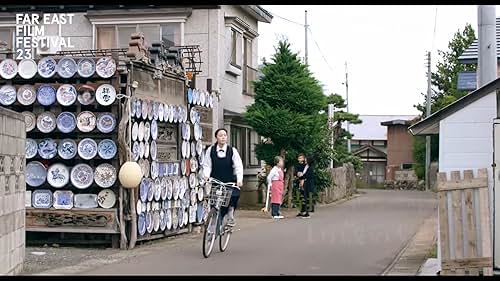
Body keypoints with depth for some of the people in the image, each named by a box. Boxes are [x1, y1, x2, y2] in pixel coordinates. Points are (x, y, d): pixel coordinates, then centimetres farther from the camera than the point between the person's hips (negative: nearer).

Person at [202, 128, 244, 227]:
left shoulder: (232, 150, -4)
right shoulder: (210, 150, -2)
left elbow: (238, 166, -6)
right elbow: (207, 165, 0)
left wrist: (239, 180, -19)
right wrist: (206, 176, -18)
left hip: (230, 182, 0)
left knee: (235, 195, -24)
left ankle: (230, 216, 0)